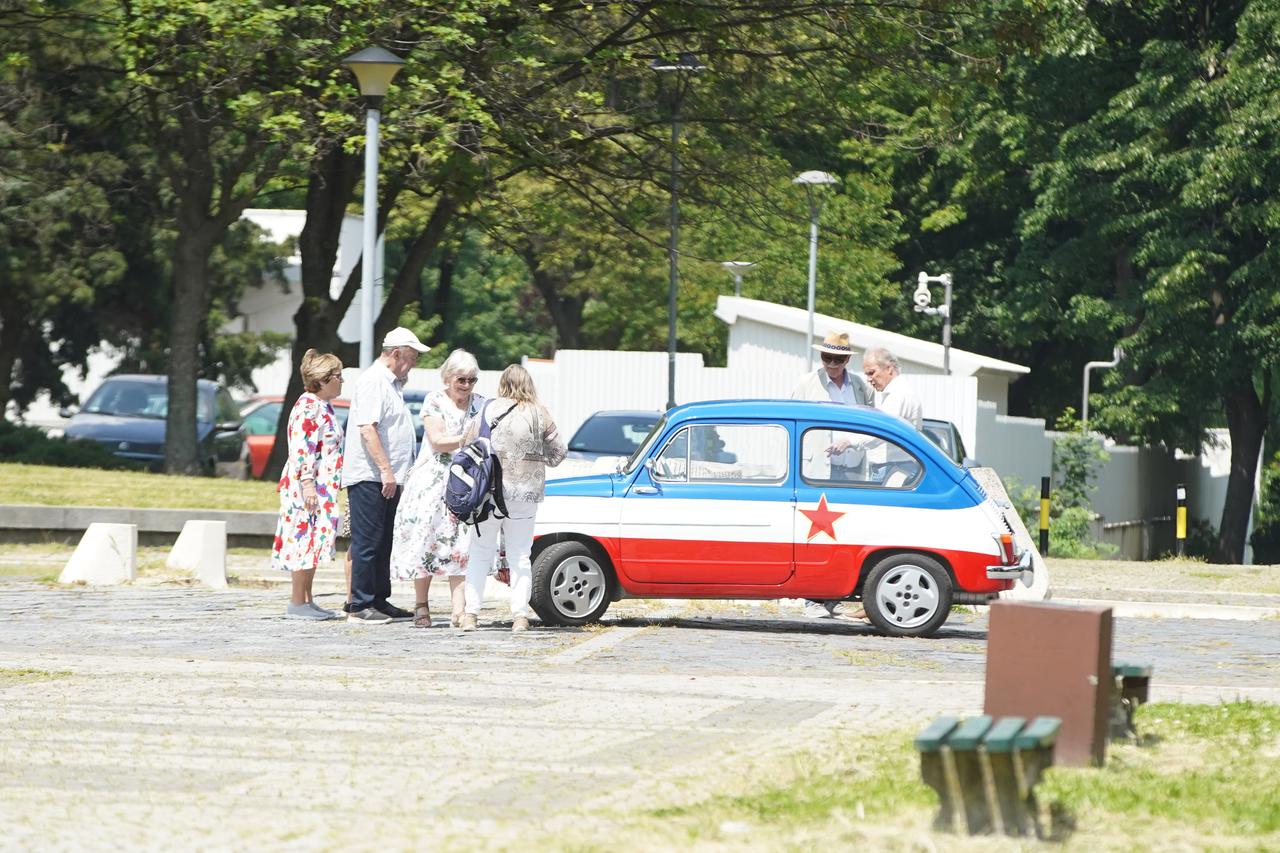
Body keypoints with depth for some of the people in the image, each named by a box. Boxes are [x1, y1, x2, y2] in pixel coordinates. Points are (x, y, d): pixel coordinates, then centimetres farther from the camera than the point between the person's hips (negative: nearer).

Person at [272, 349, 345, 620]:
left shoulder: (323, 407, 17)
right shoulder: (308, 407, -14)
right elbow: (301, 449, -20)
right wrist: (307, 483, -26)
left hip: (322, 487, 10)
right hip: (306, 486, -10)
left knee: (310, 543, 11)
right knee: (306, 539, -9)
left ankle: (307, 601, 14)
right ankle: (297, 603, -8)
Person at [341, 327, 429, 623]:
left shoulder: (391, 383, 20)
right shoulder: (373, 381, -13)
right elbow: (368, 429, -21)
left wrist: (395, 474, 23)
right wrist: (386, 471, -24)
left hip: (387, 478, 10)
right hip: (368, 477, -10)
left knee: (383, 543, 12)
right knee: (368, 542, -8)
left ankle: (379, 601, 17)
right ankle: (360, 605, -6)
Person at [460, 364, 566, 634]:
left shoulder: (488, 410, -3)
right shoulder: (539, 414, -1)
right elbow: (558, 451, 4)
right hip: (526, 491, 0)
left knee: (481, 551, 10)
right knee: (520, 555, 8)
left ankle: (471, 613, 4)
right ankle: (520, 616, 0)